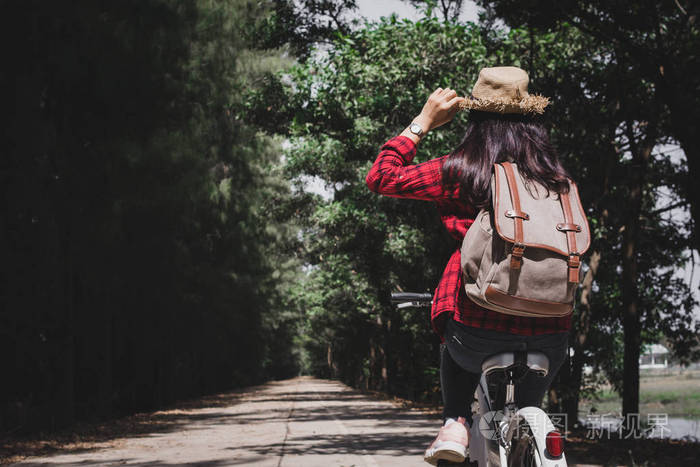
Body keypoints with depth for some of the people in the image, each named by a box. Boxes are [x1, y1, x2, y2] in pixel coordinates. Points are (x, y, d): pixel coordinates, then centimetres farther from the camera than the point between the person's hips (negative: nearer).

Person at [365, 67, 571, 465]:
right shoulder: (557, 177, 5)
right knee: (528, 410, 30)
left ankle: (456, 424, 15)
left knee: (456, 348, 35)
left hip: (482, 331, -2)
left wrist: (424, 122, 11)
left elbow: (381, 177, 6)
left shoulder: (461, 171, -4)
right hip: (552, 335, 2)